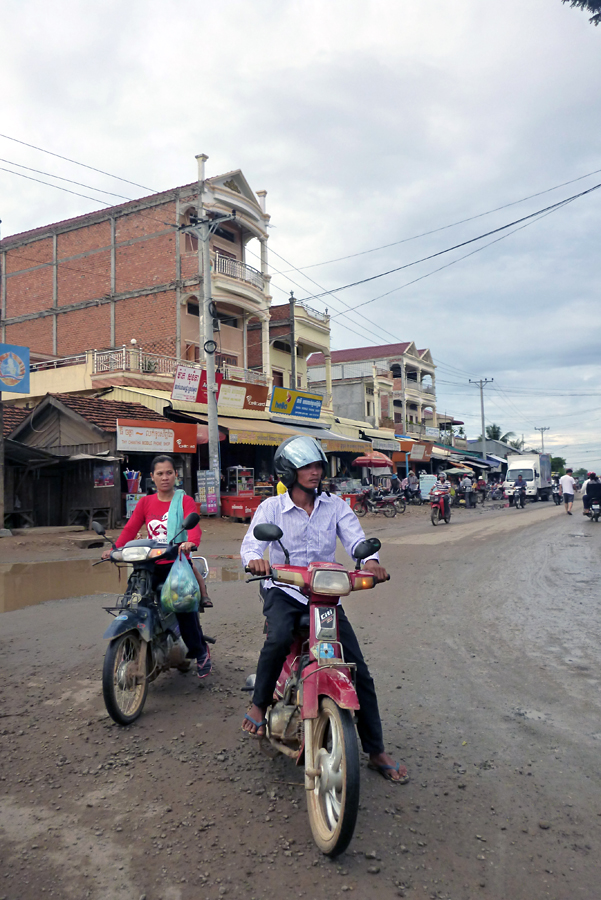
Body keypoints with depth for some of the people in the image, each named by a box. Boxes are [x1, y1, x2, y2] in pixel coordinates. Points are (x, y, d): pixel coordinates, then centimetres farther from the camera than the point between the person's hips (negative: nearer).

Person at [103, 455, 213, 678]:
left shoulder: (185, 501, 2)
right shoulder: (145, 502, 13)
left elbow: (193, 525, -15)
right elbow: (130, 528, 3)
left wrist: (191, 542, -37)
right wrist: (115, 548, -14)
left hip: (178, 563, -3)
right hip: (152, 565, 3)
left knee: (184, 607, -11)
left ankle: (200, 653, 11)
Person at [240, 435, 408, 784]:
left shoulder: (336, 506, 3)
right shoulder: (272, 507, -2)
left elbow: (356, 538, -10)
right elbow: (252, 541, -16)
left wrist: (371, 559, -33)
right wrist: (255, 558, -40)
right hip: (284, 591, -2)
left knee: (359, 670, -1)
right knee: (279, 637, -36)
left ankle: (376, 751, 16)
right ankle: (259, 704, -9)